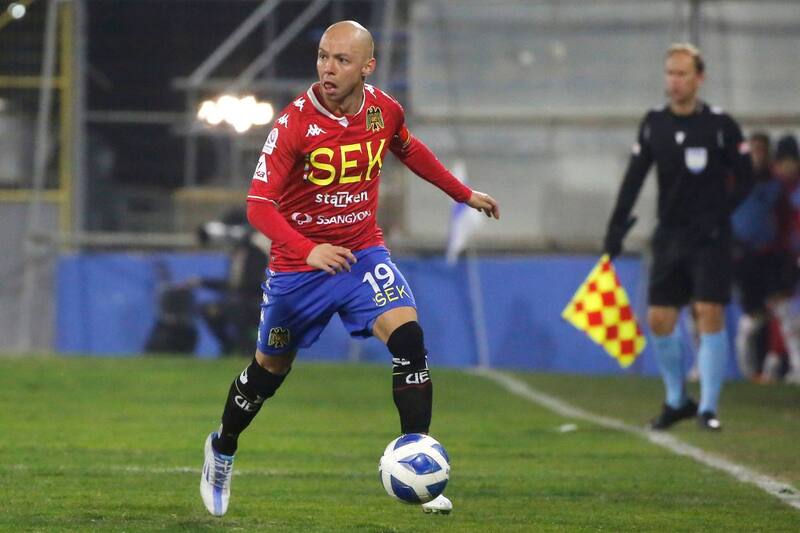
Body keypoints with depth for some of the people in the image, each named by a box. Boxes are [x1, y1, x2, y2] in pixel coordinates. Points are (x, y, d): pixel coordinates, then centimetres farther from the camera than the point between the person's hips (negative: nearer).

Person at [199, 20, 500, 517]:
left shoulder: (385, 110, -7)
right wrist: (308, 251, -43)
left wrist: (464, 194, 21)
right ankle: (222, 449, 42)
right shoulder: (295, 123, -22)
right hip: (299, 265, -3)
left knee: (408, 338, -20)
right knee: (271, 368, 14)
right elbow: (259, 203, -28)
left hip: (362, 253, 3)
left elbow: (409, 149, 17)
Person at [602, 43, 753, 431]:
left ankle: (708, 406, -6)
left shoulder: (720, 125, -5)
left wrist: (721, 211, -13)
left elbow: (744, 178, 0)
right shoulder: (654, 123, 6)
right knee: (659, 320, 3)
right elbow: (634, 178, 10)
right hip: (669, 236, 4)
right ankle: (676, 400, 20)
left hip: (709, 237, -4)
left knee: (710, 315, -11)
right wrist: (616, 229, 5)